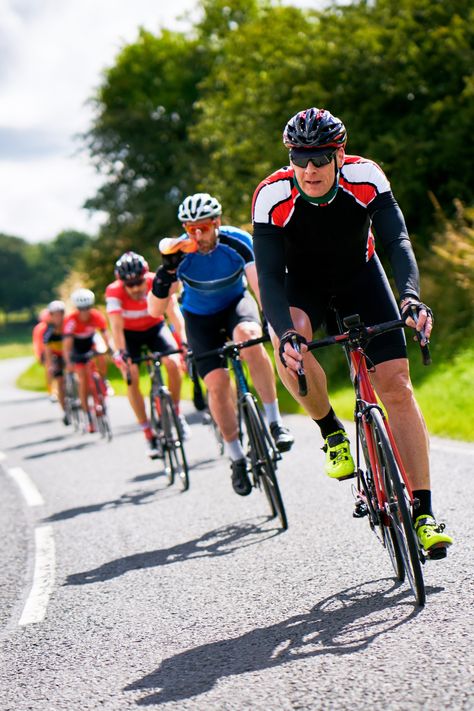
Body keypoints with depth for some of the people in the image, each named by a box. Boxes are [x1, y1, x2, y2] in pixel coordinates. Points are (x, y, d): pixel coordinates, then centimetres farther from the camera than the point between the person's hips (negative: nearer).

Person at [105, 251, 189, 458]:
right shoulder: (114, 291, -31)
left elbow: (173, 311, -37)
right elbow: (116, 326, -38)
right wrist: (120, 353, -53)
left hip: (155, 327, 1)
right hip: (129, 333, -1)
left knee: (174, 363, -23)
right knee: (131, 377, -19)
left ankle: (175, 412, 0)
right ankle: (148, 433, -10)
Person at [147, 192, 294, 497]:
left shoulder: (238, 242, -26)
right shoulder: (181, 254, -25)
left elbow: (260, 285, -33)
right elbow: (155, 310, -26)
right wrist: (167, 273, -40)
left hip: (236, 303, -1)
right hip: (200, 317, 1)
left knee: (250, 336, -35)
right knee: (217, 383, -16)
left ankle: (275, 421, -26)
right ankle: (237, 458, 2)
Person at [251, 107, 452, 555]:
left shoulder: (365, 178, -27)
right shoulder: (273, 196, -29)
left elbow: (397, 240, -33)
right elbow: (270, 277, -32)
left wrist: (411, 297, -52)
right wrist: (285, 332, -50)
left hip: (360, 275, 1)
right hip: (303, 283, 0)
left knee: (397, 385, -12)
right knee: (289, 342, -35)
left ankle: (423, 513, -8)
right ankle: (332, 433, -8)